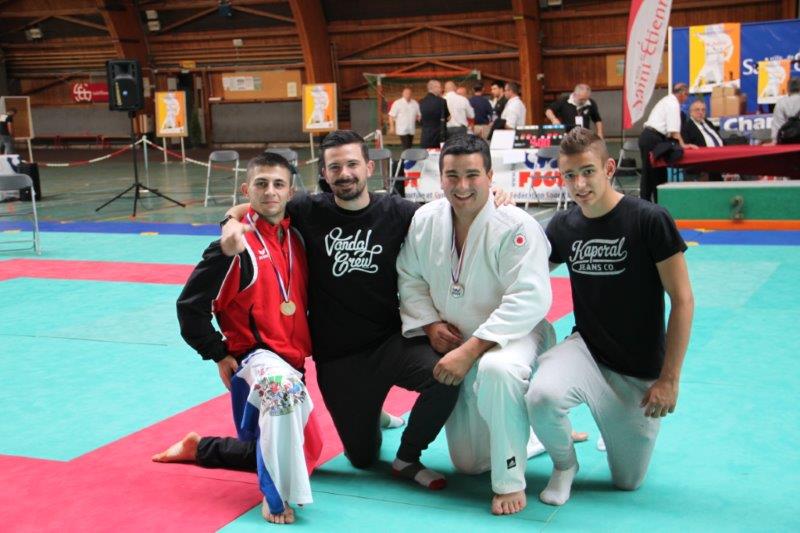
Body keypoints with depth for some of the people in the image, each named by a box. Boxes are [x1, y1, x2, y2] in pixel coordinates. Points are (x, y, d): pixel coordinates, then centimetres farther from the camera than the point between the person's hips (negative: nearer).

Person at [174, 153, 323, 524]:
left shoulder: (296, 240, 5)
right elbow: (190, 305, -13)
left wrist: (307, 347, 13)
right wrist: (218, 354, -12)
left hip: (291, 360, 8)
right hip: (253, 356, -8)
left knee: (305, 455, 18)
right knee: (281, 387, -44)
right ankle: (275, 496, -26)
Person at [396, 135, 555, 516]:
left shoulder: (516, 227, -23)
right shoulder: (425, 220, -6)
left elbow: (529, 301, -30)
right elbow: (409, 278, 7)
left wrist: (470, 351, -34)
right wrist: (429, 323, -11)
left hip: (513, 335, -5)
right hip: (453, 342, 6)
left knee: (496, 370, -44)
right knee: (469, 464, 9)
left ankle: (510, 482, -24)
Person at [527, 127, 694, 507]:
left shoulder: (649, 220, -15)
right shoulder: (563, 226, -1)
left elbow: (682, 300, -12)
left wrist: (669, 378, -14)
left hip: (641, 372, -2)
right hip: (586, 349, 2)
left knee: (628, 482, 7)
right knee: (542, 397, -33)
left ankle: (616, 426, 41)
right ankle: (564, 464, 1)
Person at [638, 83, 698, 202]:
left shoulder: (667, 100, 22)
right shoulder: (673, 103, -10)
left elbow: (668, 127, 25)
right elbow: (674, 129, -17)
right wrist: (682, 144, -15)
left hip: (646, 135, 10)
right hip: (653, 139, -10)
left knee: (648, 173, 11)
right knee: (659, 173, -5)